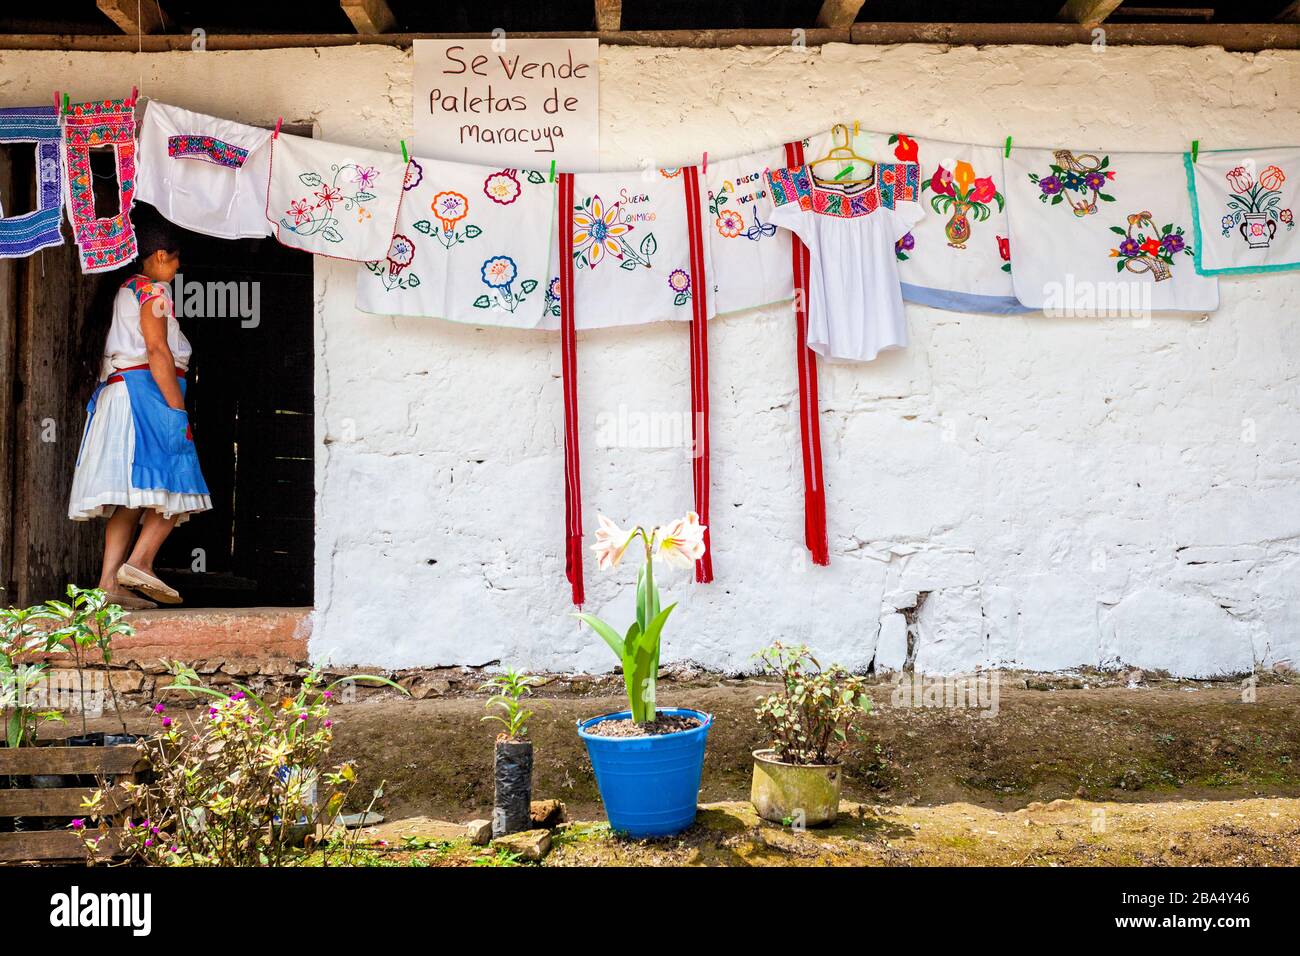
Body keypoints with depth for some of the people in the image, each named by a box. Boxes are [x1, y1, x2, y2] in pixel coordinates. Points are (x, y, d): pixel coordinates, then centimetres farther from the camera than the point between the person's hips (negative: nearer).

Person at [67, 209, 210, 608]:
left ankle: (110, 581, -3)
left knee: (131, 494, 3)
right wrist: (178, 410, -18)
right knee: (176, 484, -9)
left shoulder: (125, 290, 25)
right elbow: (157, 351, -14)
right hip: (145, 391, -9)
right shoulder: (153, 291, -3)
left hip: (115, 393, 9)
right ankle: (140, 561, -20)